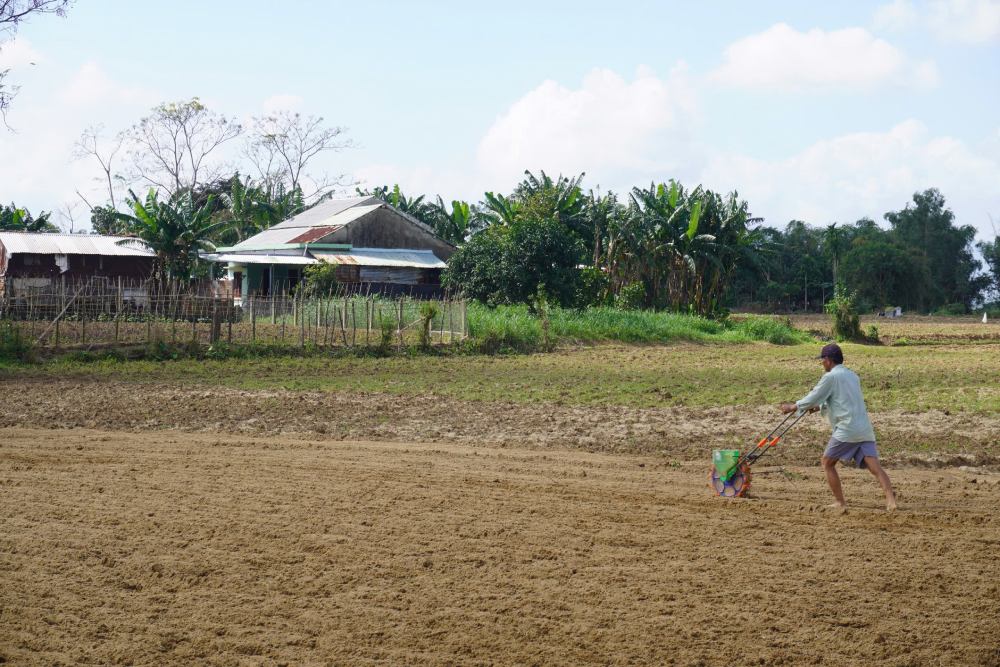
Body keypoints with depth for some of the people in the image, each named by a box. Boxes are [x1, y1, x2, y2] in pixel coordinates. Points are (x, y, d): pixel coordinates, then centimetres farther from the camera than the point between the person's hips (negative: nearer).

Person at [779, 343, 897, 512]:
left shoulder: (830, 377, -3)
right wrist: (819, 406, 43)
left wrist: (793, 407, 16)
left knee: (827, 463, 11)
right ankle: (890, 498, -26)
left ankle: (840, 503, 10)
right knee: (874, 466, -5)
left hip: (846, 429, -7)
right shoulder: (852, 376, 21)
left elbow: (813, 398, 1)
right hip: (865, 429, 7)